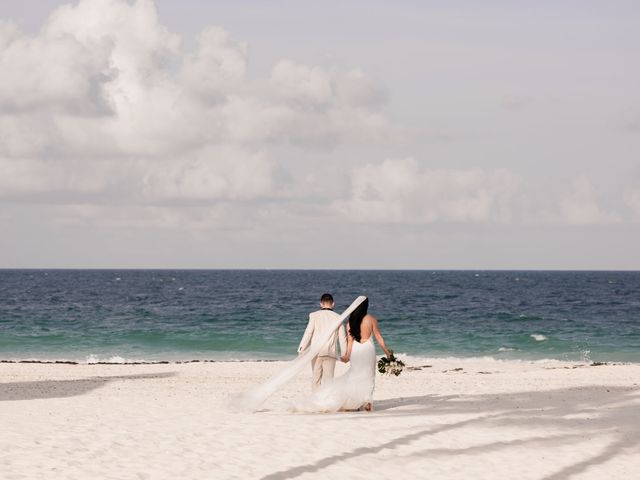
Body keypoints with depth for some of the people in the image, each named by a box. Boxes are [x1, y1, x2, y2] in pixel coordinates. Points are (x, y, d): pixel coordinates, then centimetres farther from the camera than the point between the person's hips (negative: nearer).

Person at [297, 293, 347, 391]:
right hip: (331, 353, 0)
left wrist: (301, 349, -3)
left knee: (316, 378, 12)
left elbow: (308, 333, -6)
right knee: (328, 379, 2)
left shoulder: (314, 315, -1)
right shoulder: (338, 318, 3)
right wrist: (344, 355, 13)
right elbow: (342, 338, 4)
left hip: (316, 352, 0)